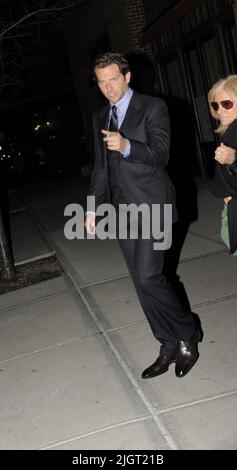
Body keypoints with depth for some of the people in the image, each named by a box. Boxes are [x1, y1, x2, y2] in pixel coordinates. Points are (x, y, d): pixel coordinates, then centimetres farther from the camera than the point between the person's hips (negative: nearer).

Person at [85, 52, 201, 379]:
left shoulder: (153, 107, -3)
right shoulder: (100, 118, 16)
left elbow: (161, 154, -14)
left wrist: (126, 146, -31)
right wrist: (94, 207, 15)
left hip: (152, 205, -6)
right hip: (124, 210, 6)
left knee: (148, 278, -14)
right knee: (143, 282, 6)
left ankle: (187, 334, 8)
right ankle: (170, 347, 17)